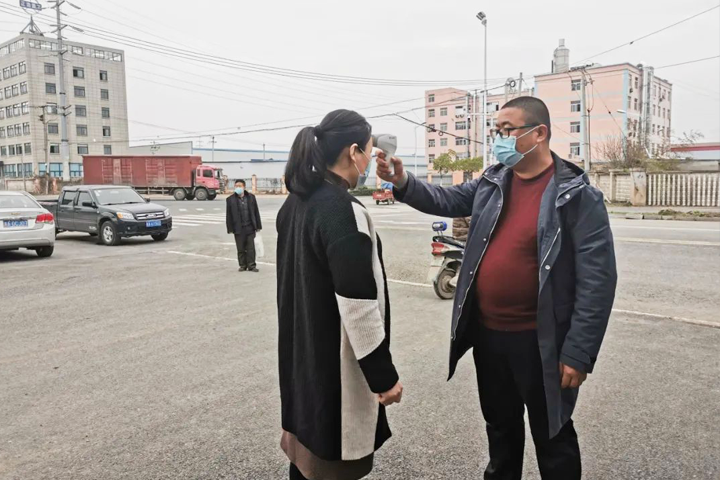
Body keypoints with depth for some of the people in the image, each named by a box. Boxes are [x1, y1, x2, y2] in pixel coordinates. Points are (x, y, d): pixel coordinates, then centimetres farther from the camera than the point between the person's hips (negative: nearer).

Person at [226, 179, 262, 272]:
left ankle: (251, 265, 11)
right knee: (241, 248, 7)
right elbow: (228, 215, 1)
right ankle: (243, 265, 18)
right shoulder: (230, 199, 0)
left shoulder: (251, 197, 4)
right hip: (238, 228, 0)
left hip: (250, 227, 1)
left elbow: (256, 212, 6)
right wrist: (230, 229, -3)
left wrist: (258, 226, 5)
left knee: (251, 247, 3)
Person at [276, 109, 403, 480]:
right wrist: (384, 375, -16)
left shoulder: (295, 202, 4)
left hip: (302, 354, 8)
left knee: (307, 448, 22)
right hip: (335, 365, -8)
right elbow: (358, 307, -24)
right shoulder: (343, 211, -23)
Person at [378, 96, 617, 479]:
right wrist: (403, 183, -8)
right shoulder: (492, 183, 3)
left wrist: (579, 352, -18)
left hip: (540, 341, -5)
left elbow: (597, 279, -16)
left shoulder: (577, 196, -15)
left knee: (551, 438, 14)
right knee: (500, 426, 25)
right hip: (487, 333, 6)